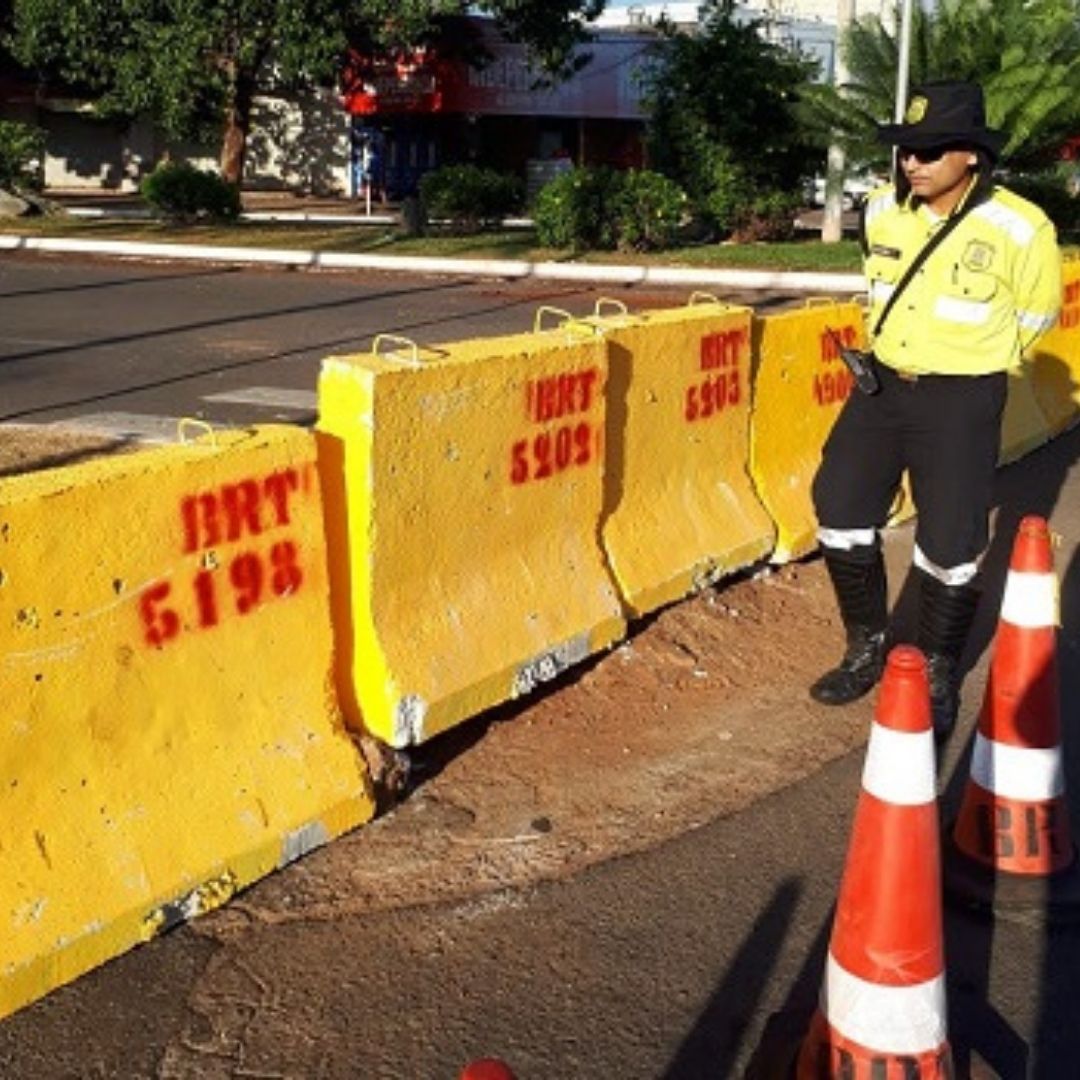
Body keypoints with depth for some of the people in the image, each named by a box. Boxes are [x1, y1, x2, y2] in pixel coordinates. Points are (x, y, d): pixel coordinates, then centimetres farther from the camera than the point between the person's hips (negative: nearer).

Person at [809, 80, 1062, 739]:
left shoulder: (1019, 230, -16)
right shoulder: (883, 211, -3)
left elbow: (1034, 317, 1)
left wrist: (969, 368, 9)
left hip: (961, 400, -5)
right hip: (882, 385, 5)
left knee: (950, 547, -1)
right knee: (842, 516, 7)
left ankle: (940, 676, 22)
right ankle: (868, 650, 28)